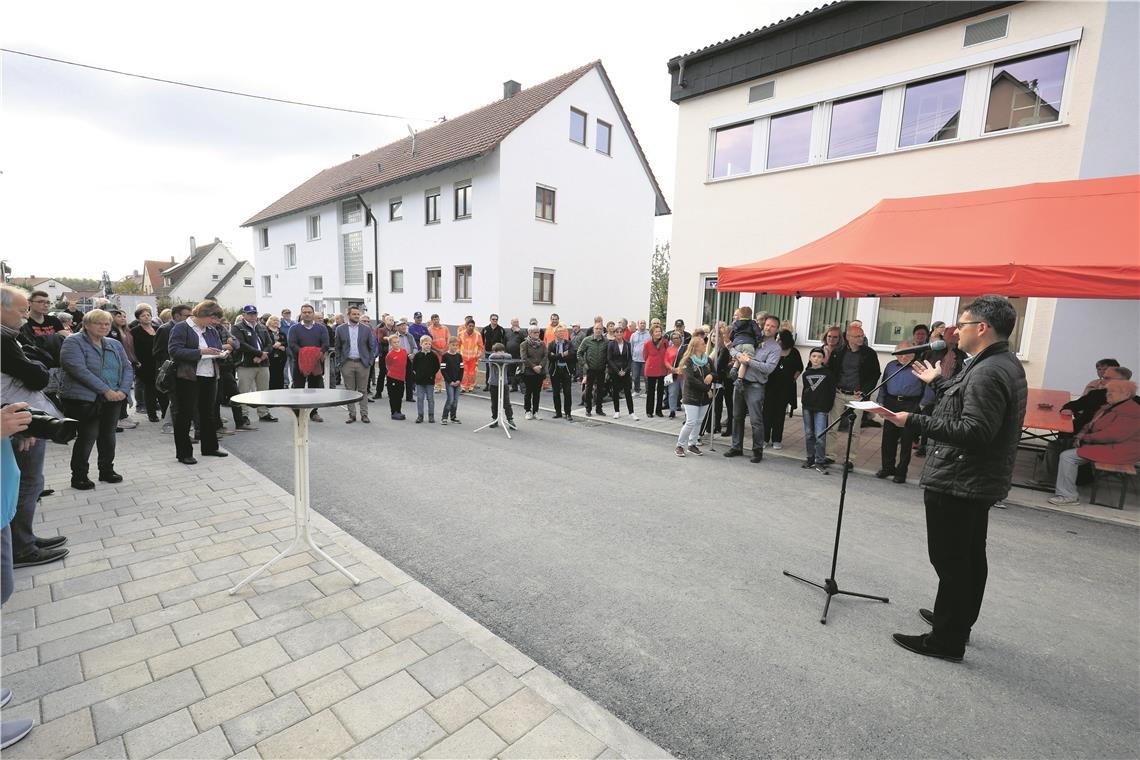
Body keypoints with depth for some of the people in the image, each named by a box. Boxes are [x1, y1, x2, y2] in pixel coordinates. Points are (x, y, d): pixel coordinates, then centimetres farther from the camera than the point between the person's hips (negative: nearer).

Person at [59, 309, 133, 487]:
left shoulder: (115, 344, 14)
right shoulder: (73, 342, -5)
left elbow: (128, 368, 9)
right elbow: (80, 370, -16)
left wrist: (123, 390, -7)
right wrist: (105, 390, -20)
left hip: (113, 399, 5)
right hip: (85, 399, -5)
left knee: (108, 435, 11)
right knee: (87, 436, -3)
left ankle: (107, 470, 25)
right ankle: (79, 476, 11)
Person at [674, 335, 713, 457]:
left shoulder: (707, 359, 7)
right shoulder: (688, 361, -10)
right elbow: (691, 379, -20)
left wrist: (711, 375, -15)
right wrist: (707, 388, -18)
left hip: (704, 397, 6)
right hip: (691, 396, -6)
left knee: (699, 422, 9)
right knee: (691, 422, -9)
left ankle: (692, 444, 23)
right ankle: (680, 445, 5)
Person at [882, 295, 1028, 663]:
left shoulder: (988, 372, -22)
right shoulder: (1005, 364, 11)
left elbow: (974, 431, -29)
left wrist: (913, 421, -32)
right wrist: (937, 382, 28)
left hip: (957, 483, -11)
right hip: (979, 480, 11)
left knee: (950, 561, -1)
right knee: (969, 557, 21)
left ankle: (947, 639, 10)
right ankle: (959, 622, 37)